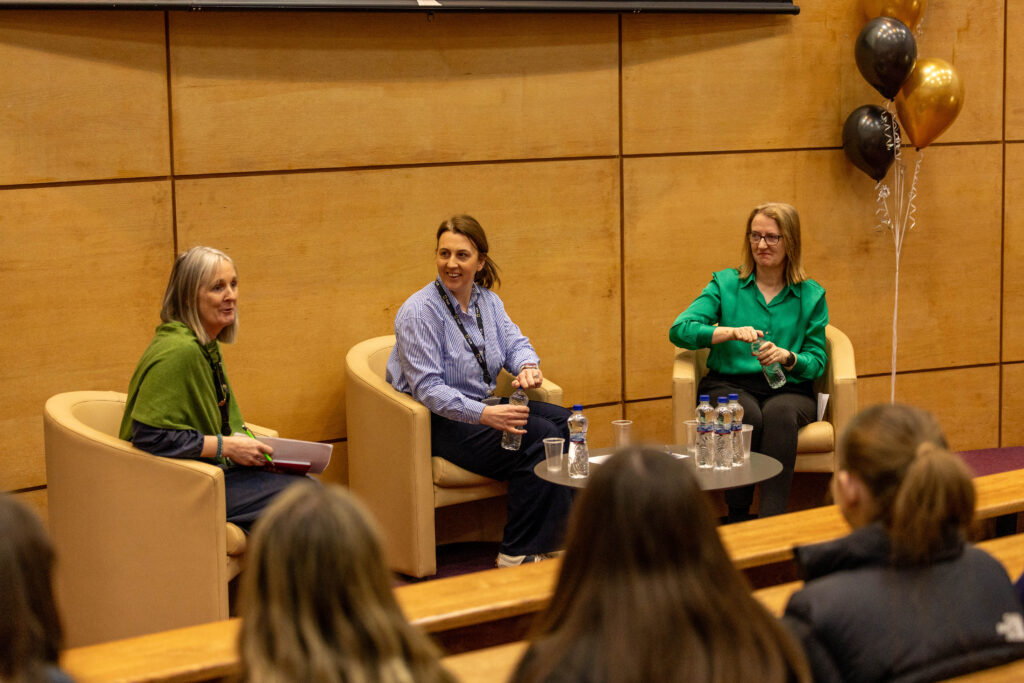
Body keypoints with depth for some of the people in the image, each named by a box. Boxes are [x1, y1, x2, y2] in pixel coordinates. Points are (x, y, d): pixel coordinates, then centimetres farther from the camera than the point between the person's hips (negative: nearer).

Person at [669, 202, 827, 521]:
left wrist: (786, 357, -15)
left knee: (779, 414, -36)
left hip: (788, 390, 0)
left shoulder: (811, 295, 12)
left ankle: (772, 519, -42)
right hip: (729, 384, 0)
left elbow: (817, 361, 7)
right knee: (747, 415, -36)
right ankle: (737, 517, -29)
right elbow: (679, 330, -2)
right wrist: (731, 332, -18)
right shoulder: (725, 283, 10)